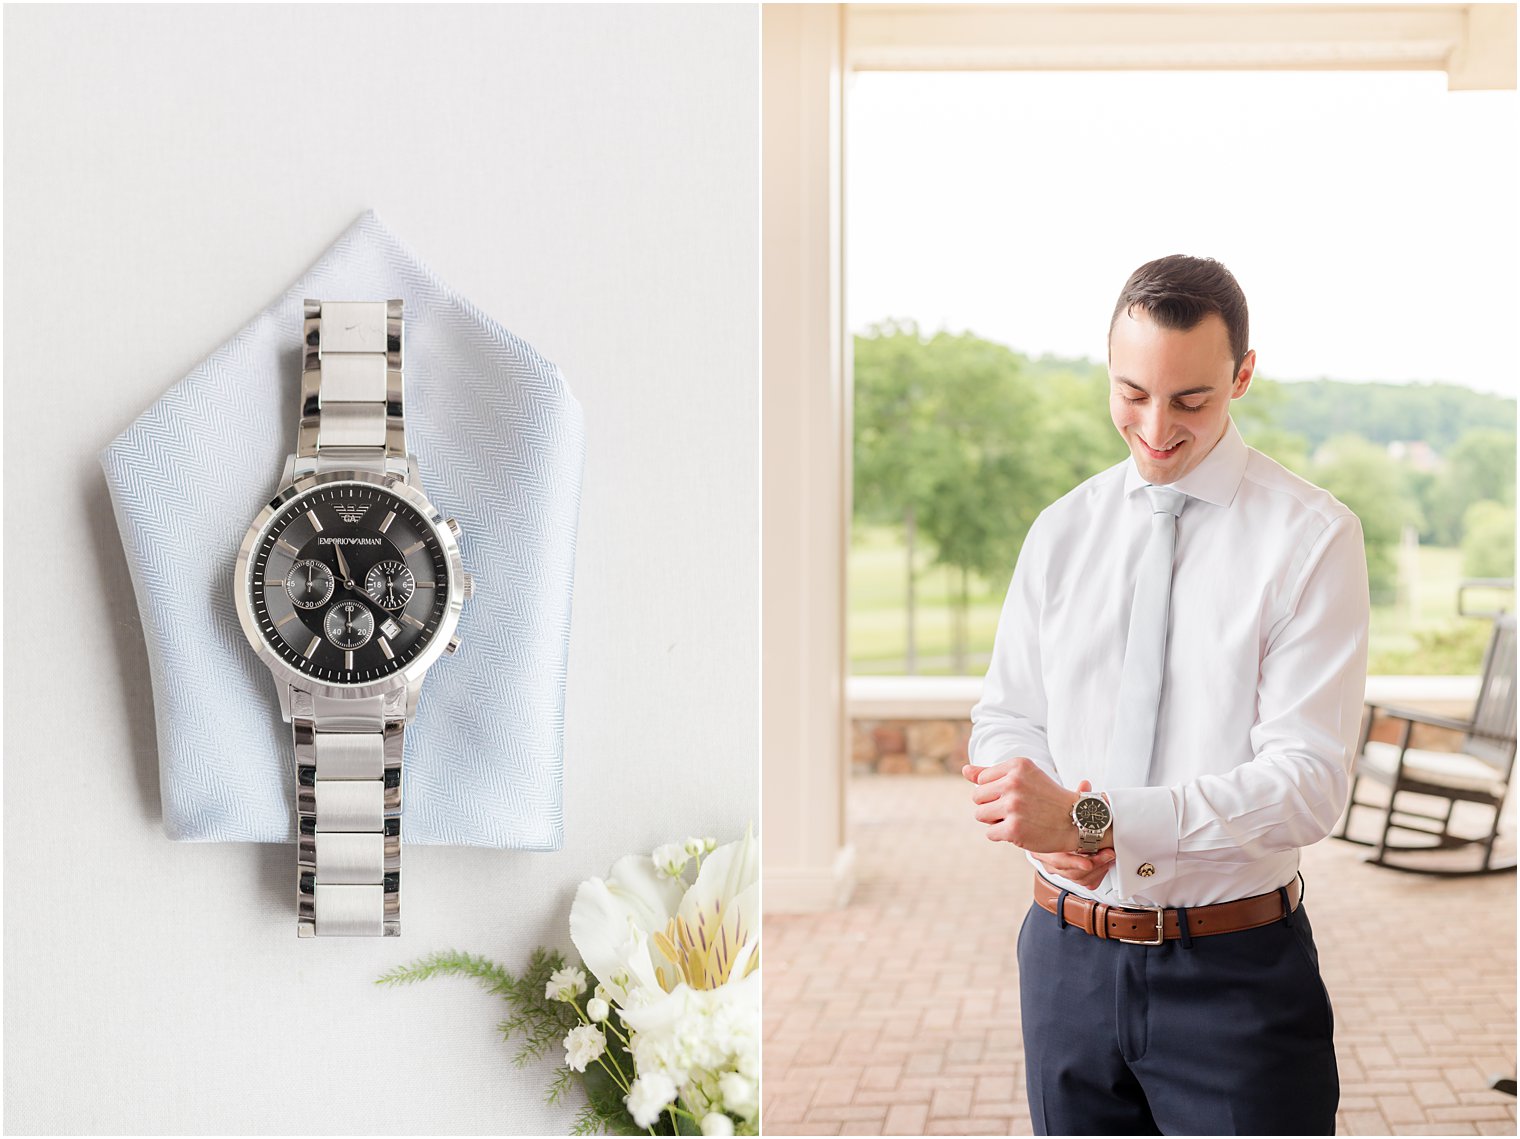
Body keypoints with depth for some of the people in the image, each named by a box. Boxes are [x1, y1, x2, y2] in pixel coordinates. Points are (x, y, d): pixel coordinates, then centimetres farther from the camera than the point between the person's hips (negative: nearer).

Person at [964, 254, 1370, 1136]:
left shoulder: (1312, 537, -10)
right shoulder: (1062, 532, 5)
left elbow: (1309, 782, -17)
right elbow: (1005, 717, 8)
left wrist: (1091, 817, -25)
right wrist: (1050, 819, -16)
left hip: (1236, 971, -4)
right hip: (1069, 955, 4)